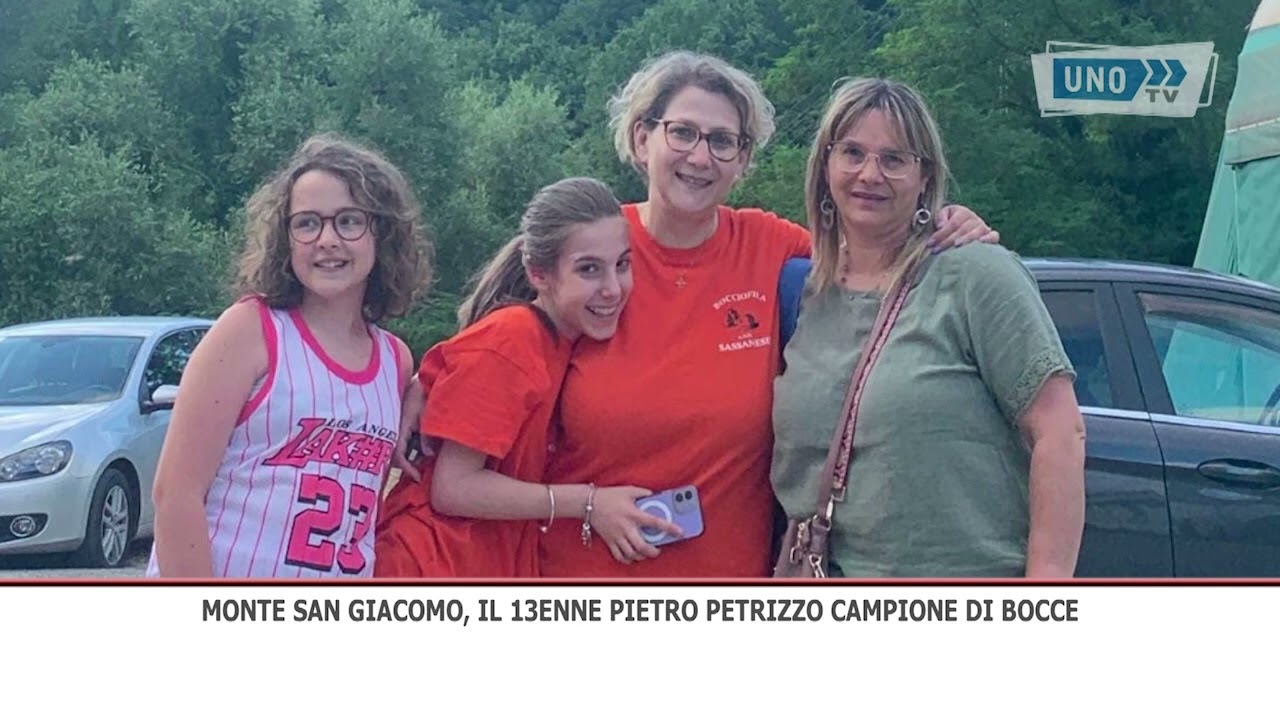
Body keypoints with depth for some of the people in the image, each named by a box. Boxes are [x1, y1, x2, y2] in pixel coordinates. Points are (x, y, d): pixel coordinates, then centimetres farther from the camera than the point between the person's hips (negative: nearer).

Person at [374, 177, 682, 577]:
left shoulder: (572, 339, 2)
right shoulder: (507, 341, -19)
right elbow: (453, 488, -20)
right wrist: (587, 503, -21)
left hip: (506, 560, 8)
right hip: (436, 561, -7)